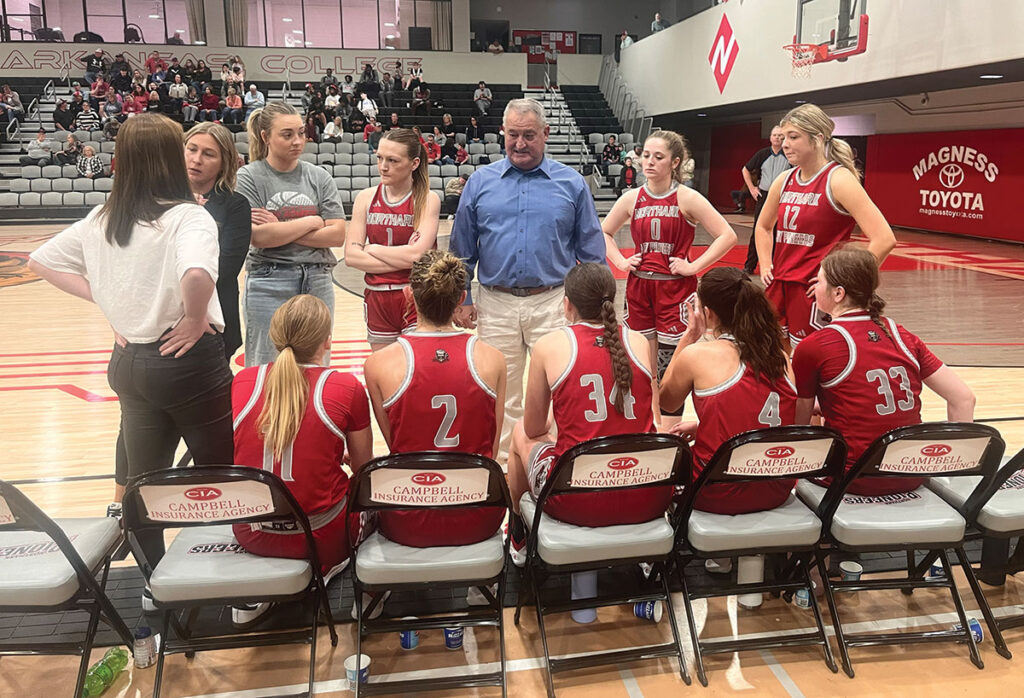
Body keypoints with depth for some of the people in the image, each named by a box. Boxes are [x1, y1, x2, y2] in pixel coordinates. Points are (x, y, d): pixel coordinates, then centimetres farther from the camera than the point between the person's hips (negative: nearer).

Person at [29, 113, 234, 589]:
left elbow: (41, 260, 15)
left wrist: (105, 298, 9)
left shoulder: (101, 219, 5)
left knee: (143, 477, 18)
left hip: (129, 361, 7)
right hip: (188, 360, -6)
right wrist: (194, 320, -18)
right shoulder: (188, 216, -16)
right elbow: (196, 274, -36)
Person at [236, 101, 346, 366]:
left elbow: (337, 234, -3)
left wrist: (281, 230, -10)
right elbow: (258, 237, -14)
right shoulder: (248, 177, -2)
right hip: (268, 285, -3)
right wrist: (312, 221, -7)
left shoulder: (319, 177, 6)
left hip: (318, 283, 3)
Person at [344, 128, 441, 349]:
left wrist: (372, 248, -7)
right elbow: (351, 256, -5)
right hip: (377, 299, 4)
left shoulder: (427, 200, -6)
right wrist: (401, 260, -13)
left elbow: (417, 254, -18)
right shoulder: (366, 198, 4)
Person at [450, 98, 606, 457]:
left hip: (553, 303, -1)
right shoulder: (480, 182, 7)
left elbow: (592, 252, 7)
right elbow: (462, 249, 10)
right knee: (503, 395, 11)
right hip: (497, 305, 1)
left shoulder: (571, 183, 4)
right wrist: (462, 300, 5)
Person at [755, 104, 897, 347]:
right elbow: (763, 227, 28)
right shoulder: (784, 180, 9)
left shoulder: (839, 180, -11)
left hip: (814, 292, -6)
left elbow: (884, 239, -18)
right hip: (779, 287, 7)